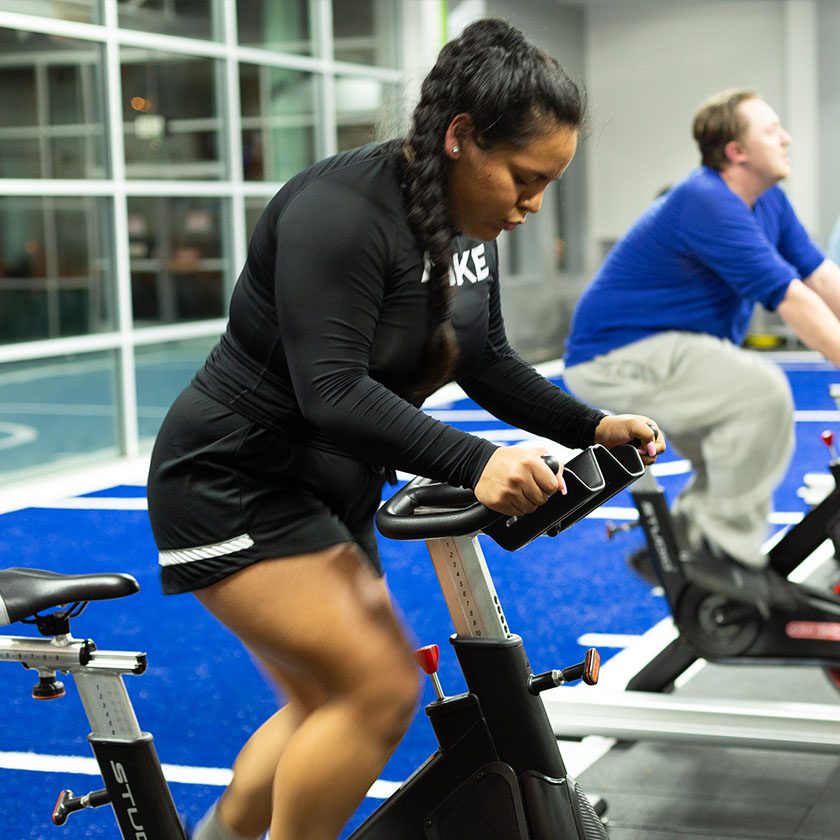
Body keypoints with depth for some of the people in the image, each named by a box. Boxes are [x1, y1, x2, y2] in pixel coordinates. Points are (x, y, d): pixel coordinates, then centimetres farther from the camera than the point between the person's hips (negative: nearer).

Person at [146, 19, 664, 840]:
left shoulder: (467, 221, 2)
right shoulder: (342, 211, -25)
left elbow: (486, 363, 9)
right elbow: (333, 392, -32)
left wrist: (591, 427, -4)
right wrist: (473, 463, -42)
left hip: (328, 489, 9)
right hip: (235, 486, -9)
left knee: (327, 704, 15)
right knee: (380, 688, -17)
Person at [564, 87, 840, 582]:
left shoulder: (769, 201, 6)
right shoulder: (709, 204, -23)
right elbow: (792, 301, -27)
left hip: (665, 349, 10)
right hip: (618, 359, -10)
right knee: (763, 391, -26)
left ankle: (687, 539, 25)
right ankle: (730, 550, -13)